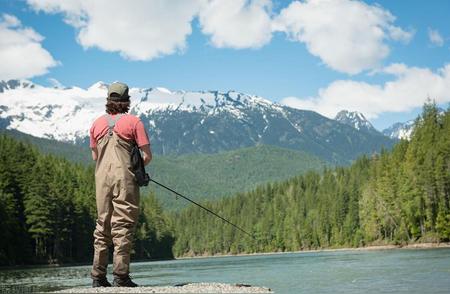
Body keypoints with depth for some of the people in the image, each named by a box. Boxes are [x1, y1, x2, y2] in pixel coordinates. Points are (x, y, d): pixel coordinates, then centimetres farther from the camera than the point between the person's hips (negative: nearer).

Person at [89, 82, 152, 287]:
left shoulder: (97, 124, 11)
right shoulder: (133, 122, -3)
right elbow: (147, 156, -5)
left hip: (102, 178, 5)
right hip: (124, 178, -5)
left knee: (102, 224, 11)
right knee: (123, 225, -3)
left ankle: (98, 276, 11)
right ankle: (121, 276, -5)